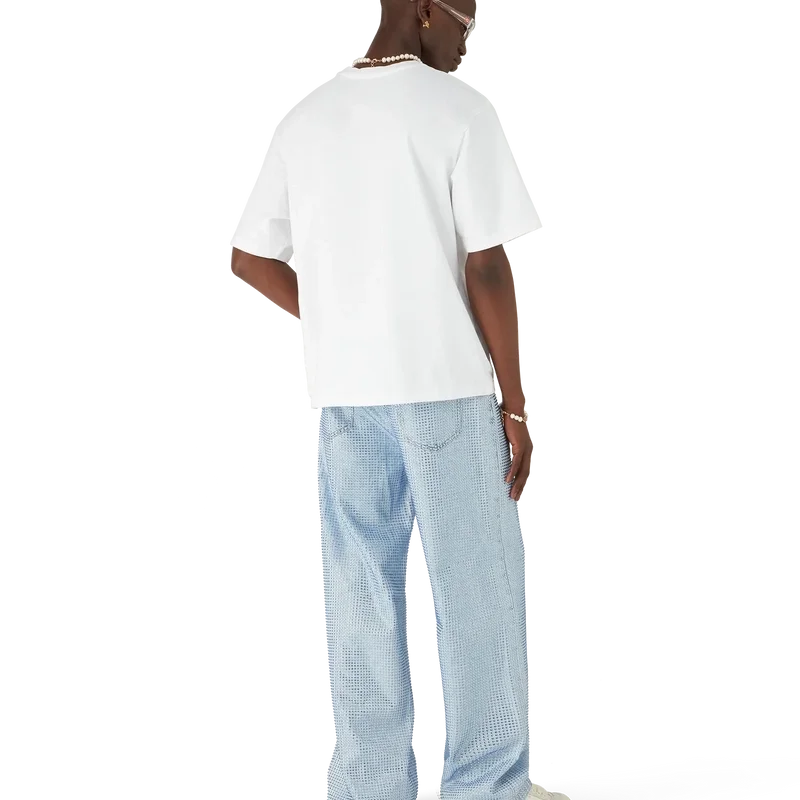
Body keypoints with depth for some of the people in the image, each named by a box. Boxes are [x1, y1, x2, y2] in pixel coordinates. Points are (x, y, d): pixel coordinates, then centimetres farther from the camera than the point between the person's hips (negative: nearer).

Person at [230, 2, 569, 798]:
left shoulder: (303, 119, 8)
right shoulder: (459, 110, -8)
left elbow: (249, 259, 10)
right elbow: (487, 269, -12)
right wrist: (515, 404, -6)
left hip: (341, 392, 5)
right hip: (449, 387, -5)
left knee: (361, 596, 7)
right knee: (478, 592, 4)